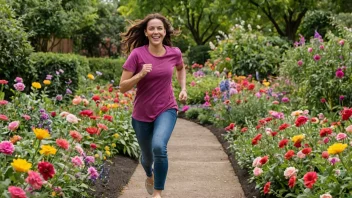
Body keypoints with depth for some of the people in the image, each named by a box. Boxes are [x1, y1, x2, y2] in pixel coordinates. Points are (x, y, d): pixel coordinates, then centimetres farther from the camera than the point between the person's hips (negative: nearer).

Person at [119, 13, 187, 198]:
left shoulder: (174, 53, -7)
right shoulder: (137, 54, -15)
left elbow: (181, 68, 19)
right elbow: (122, 87, -13)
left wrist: (183, 89, 5)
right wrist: (141, 74, -28)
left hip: (166, 110, 0)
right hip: (142, 114, 0)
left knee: (159, 147, -28)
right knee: (147, 155, 18)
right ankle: (150, 176, 56)